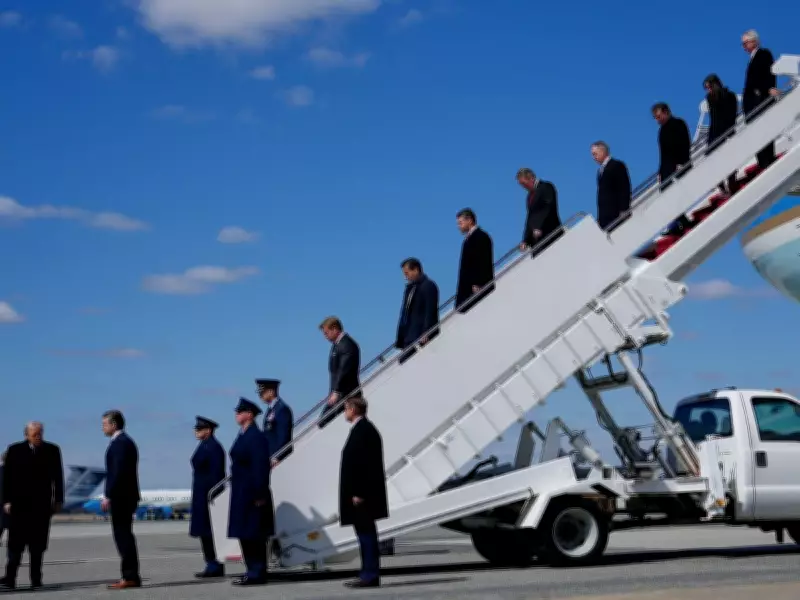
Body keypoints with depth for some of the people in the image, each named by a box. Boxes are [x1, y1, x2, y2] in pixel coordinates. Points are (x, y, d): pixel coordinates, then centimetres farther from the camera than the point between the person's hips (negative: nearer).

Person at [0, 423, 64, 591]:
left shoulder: (52, 450, 5)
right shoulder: (14, 450, 3)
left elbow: (58, 476, 7)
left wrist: (58, 500, 3)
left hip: (42, 505, 1)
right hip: (19, 504, -1)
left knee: (38, 545, 2)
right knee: (16, 543, -4)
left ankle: (36, 579, 5)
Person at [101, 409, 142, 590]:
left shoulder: (120, 443, -13)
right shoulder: (126, 441, 18)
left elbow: (118, 472, -21)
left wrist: (108, 496, -20)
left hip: (120, 496, -10)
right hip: (125, 495, 10)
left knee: (123, 535, -8)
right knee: (124, 535, 11)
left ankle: (130, 577, -7)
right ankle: (130, 576, 14)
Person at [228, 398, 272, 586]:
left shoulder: (256, 437, -14)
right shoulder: (243, 436, 16)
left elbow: (261, 467, -19)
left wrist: (259, 494, -21)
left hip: (251, 494, -10)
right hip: (241, 494, 10)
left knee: (253, 535, -6)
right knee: (245, 534, 12)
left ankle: (257, 574, -2)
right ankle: (254, 572, 19)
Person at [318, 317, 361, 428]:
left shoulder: (347, 345, -15)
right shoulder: (336, 344, 15)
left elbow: (344, 370, -22)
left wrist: (336, 392, -24)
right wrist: (333, 393, 11)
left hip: (346, 394, -10)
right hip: (337, 393, 10)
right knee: (323, 422, 7)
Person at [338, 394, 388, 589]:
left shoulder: (362, 430, -16)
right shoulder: (366, 428, 16)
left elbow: (361, 463, -21)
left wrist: (357, 493, -22)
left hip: (361, 494, -10)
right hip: (364, 493, 10)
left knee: (366, 532, -7)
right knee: (366, 533, 12)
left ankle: (370, 576, -4)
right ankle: (369, 574, 17)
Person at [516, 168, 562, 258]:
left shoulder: (546, 187, 0)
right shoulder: (530, 195, 22)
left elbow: (549, 208, -13)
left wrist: (539, 228, -23)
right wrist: (525, 241, 10)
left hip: (550, 235, -7)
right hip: (536, 239, 7)